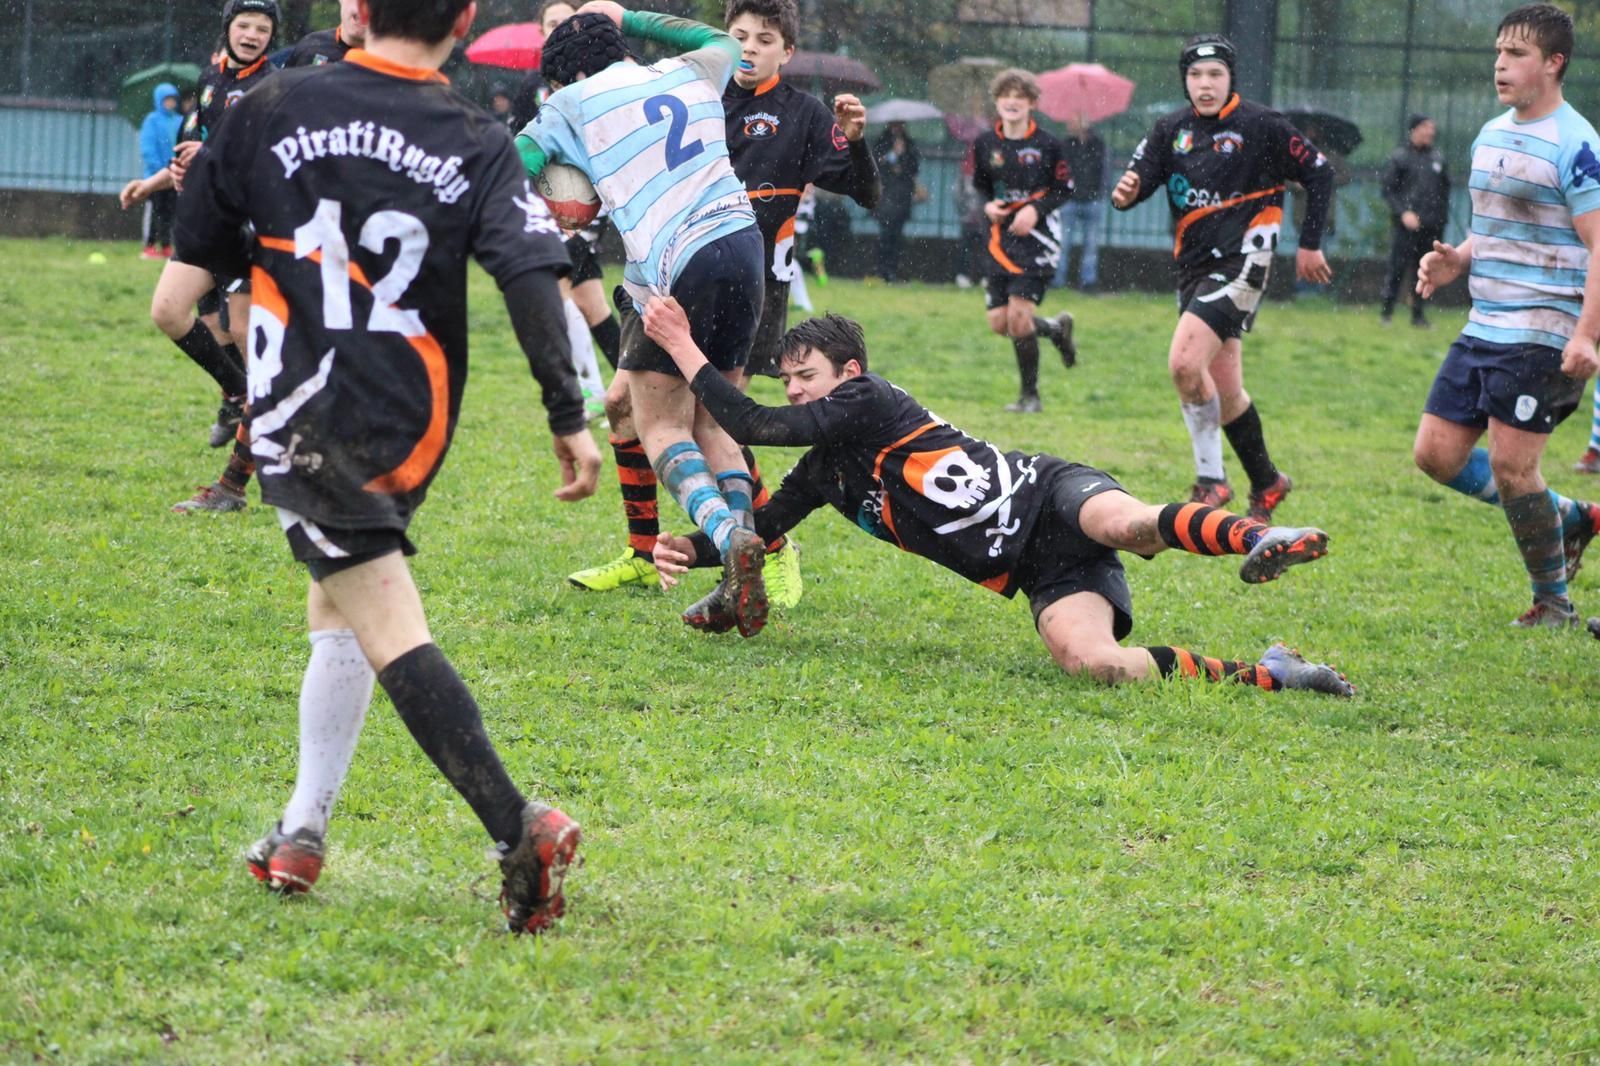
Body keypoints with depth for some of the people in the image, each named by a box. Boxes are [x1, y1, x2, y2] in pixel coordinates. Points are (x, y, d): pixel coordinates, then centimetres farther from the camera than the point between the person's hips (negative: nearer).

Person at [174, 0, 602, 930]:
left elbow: (199, 250, 11)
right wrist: (569, 417, -11)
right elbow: (533, 276, -12)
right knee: (338, 609, 24)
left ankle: (518, 828, -26)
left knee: (390, 632, -11)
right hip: (410, 429, 3)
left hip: (304, 424, -3)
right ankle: (300, 838, 26)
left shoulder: (273, 112, 0)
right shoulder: (478, 145, 0)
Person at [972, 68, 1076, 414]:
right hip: (1000, 237, 5)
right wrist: (988, 205, -4)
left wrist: (1036, 209, -15)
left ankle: (1030, 395, -1)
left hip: (1036, 238, -5)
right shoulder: (984, 143, 4)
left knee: (1018, 316, -15)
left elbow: (1064, 188, 1)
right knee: (1000, 323, 0)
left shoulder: (1047, 145, -6)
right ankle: (1056, 328, 31)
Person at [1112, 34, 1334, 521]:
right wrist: (1126, 192, -24)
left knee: (1184, 363, -23)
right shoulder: (1171, 130, 8)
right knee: (1224, 392, 12)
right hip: (1194, 268, 6)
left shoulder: (1260, 125, -6)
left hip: (1241, 261, -6)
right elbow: (1139, 177, 0)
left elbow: (1318, 173, 1)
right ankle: (1266, 483, 29)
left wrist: (1309, 243, 1)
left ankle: (1210, 480, -12)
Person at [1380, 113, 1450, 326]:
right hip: (1407, 225, -4)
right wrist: (1403, 213, -12)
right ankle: (1386, 312, -2)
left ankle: (1418, 314, 12)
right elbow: (1388, 190, -1)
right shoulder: (1400, 157, 0)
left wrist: (1442, 217, 11)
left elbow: (1445, 188, 19)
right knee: (1398, 268, -8)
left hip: (1432, 227, 4)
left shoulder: (1437, 157, 12)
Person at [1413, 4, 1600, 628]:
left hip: (1541, 335, -9)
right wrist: (1457, 261, 5)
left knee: (1510, 464, -10)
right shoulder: (1490, 137, 14)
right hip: (1483, 328, 9)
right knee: (1437, 454, 5)